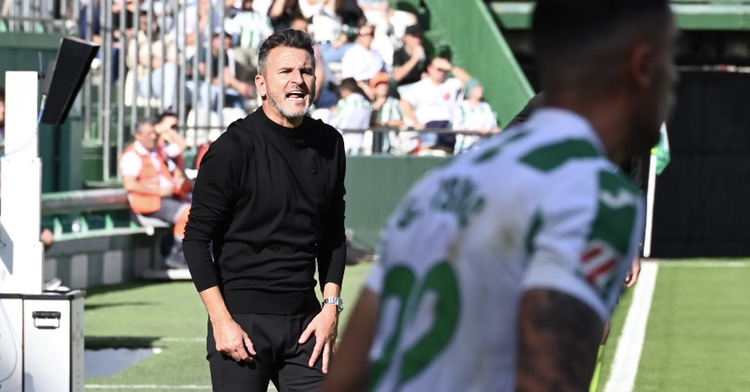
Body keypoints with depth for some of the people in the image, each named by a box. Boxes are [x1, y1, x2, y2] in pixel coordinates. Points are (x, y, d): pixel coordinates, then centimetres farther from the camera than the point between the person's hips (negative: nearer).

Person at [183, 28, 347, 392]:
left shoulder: (328, 144, 8)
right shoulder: (233, 149, -7)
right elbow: (196, 239, -6)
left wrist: (331, 306, 7)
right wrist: (221, 321, -11)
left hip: (305, 321, 4)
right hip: (243, 320, -4)